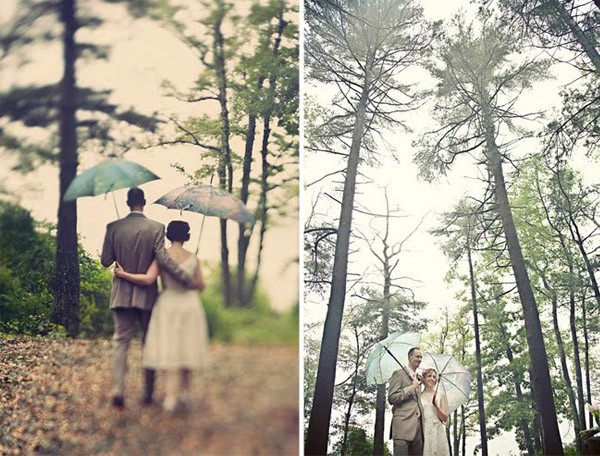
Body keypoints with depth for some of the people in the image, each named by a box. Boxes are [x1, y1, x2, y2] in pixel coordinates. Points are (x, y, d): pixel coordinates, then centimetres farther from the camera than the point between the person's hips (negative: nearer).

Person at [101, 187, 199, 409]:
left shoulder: (113, 227, -2)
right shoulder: (156, 228, -9)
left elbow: (105, 261, -1)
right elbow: (163, 259, -18)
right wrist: (188, 279, -15)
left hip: (122, 293, 1)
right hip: (147, 294, -1)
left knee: (121, 341, 6)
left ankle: (118, 389, -9)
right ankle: (147, 393, 17)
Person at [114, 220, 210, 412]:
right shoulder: (192, 258, -1)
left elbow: (148, 279, -17)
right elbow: (201, 286, 5)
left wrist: (123, 274, -8)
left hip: (168, 304, -2)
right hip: (190, 305, 2)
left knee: (168, 350, -1)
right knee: (186, 348, 13)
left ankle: (170, 397, -10)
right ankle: (185, 392, 22)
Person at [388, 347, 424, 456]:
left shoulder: (417, 377, 25)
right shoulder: (399, 373, 0)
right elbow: (392, 398, -9)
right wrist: (412, 387, -8)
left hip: (418, 425, 8)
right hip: (403, 424, -7)